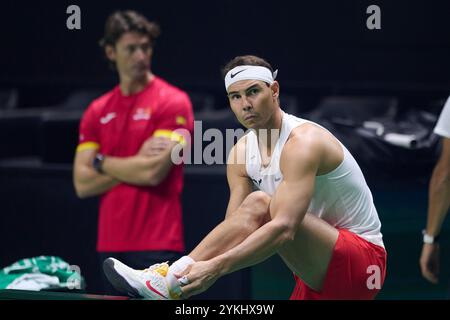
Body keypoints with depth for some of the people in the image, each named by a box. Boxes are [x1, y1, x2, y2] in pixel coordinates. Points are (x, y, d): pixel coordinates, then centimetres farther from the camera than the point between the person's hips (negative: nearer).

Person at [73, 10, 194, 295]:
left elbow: (154, 172, -15)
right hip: (111, 246, 6)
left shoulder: (172, 102, -4)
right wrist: (136, 163, -6)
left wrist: (102, 162, -1)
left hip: (157, 247, -6)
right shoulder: (97, 112, 12)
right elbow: (83, 184, 5)